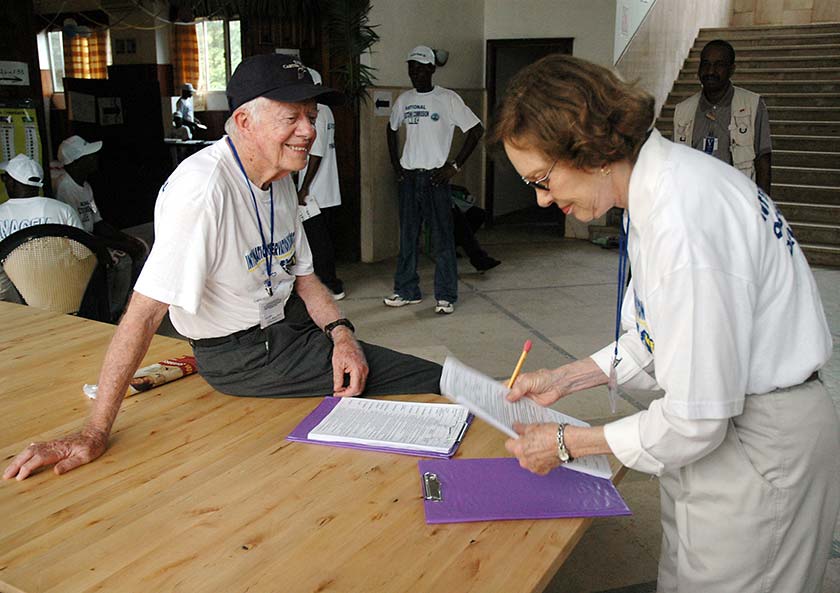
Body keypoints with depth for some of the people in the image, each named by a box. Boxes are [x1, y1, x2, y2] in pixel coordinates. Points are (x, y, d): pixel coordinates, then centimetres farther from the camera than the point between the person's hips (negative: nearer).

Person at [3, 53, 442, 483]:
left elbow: (302, 275, 10)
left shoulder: (280, 179, 1)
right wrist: (94, 433, -27)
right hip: (241, 354, -8)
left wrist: (340, 333, -8)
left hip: (288, 320, 8)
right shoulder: (203, 188, -27)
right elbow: (145, 312, -28)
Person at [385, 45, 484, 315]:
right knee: (407, 235, 9)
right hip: (408, 176, 5)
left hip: (435, 176, -5)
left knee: (442, 237, -4)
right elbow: (391, 129, 26)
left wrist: (455, 165, -11)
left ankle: (445, 296, 3)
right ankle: (407, 291, 19)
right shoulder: (403, 100, 10)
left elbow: (476, 130, -7)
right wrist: (394, 162, 14)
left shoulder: (448, 98, -6)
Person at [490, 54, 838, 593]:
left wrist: (566, 444, -13)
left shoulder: (685, 216, -30)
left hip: (762, 443, -9)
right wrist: (563, 381, 9)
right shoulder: (658, 181, 1)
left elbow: (696, 418, -25)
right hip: (720, 425, 9)